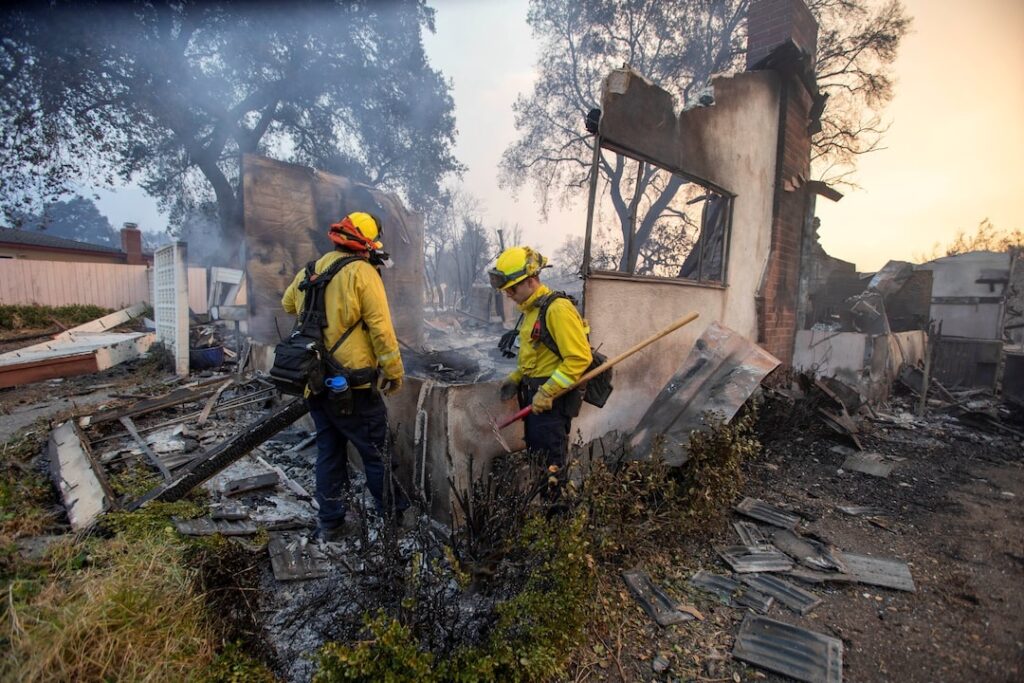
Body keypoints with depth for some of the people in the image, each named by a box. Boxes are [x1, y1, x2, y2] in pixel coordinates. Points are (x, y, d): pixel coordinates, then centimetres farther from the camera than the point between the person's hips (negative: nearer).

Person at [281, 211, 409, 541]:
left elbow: (287, 304, 29)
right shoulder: (362, 272, -12)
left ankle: (331, 522, 26)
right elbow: (381, 328, -16)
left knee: (329, 451, 17)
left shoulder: (309, 271, 10)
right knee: (377, 451, 6)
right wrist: (394, 371, -8)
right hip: (352, 385, -7)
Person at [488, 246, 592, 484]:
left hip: (553, 400, -10)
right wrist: (515, 378, 11)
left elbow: (579, 358, -23)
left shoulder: (557, 309, -18)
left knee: (550, 464, -1)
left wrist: (548, 392, -22)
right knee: (534, 456, 20)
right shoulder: (530, 310, 12)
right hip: (535, 396, 10)